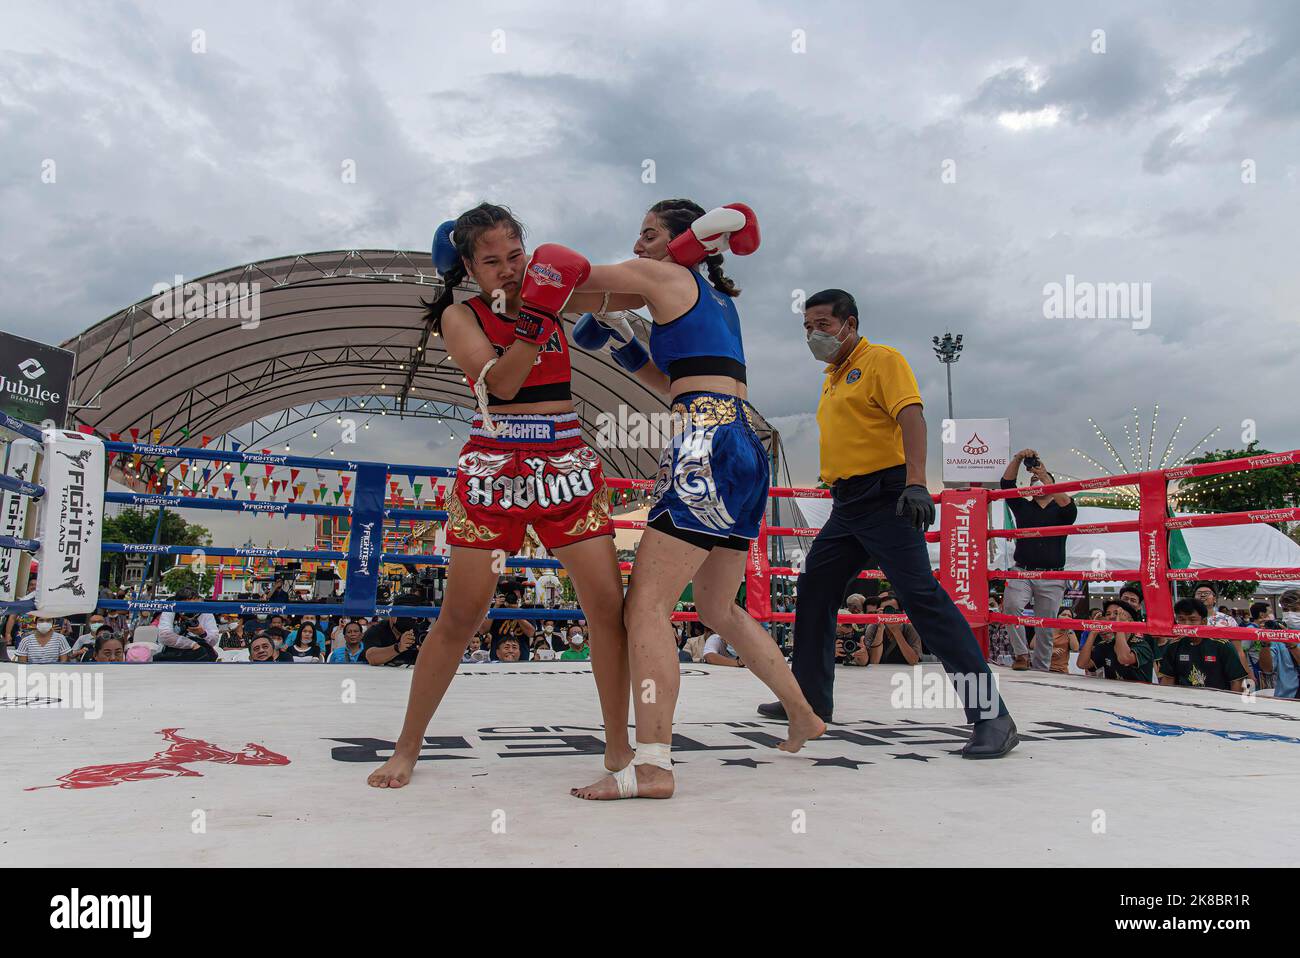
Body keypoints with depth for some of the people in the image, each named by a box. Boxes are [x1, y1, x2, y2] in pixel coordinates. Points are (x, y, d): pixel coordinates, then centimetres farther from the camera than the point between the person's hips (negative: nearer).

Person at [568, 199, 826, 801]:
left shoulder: (662, 276, 5)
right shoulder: (718, 299, 28)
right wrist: (621, 344, 27)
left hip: (707, 444, -9)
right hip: (746, 446, 9)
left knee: (646, 604, -13)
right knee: (718, 609, 21)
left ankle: (652, 765, -21)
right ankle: (804, 717, 31)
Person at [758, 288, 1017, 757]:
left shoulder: (881, 360, -4)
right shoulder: (832, 377, 21)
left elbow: (911, 418, -18)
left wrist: (916, 483, -31)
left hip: (885, 498, -9)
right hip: (846, 506, 9)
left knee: (922, 597, -16)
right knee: (813, 593, 14)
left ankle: (991, 714, -12)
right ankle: (811, 697, 28)